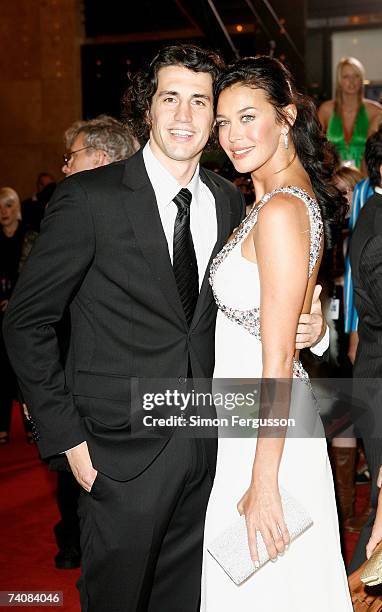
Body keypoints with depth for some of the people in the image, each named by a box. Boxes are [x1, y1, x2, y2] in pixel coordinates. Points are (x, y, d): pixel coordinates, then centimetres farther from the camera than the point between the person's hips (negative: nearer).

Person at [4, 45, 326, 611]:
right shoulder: (90, 198, -12)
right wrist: (67, 437, -10)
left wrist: (299, 325, -4)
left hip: (207, 445, 5)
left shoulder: (230, 203, 4)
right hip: (122, 452, -4)